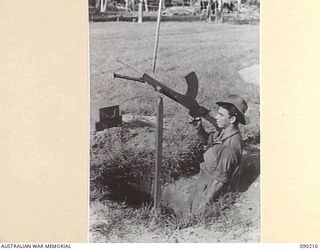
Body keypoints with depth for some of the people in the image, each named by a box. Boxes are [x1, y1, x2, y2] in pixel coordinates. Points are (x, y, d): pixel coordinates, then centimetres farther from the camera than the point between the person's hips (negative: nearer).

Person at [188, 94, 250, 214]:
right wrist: (199, 127, -9)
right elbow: (206, 140, 12)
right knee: (190, 204, 28)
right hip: (202, 179, 8)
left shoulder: (230, 146, -35)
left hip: (209, 187, -8)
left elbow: (219, 181, -29)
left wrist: (202, 204, -21)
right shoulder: (223, 131, -9)